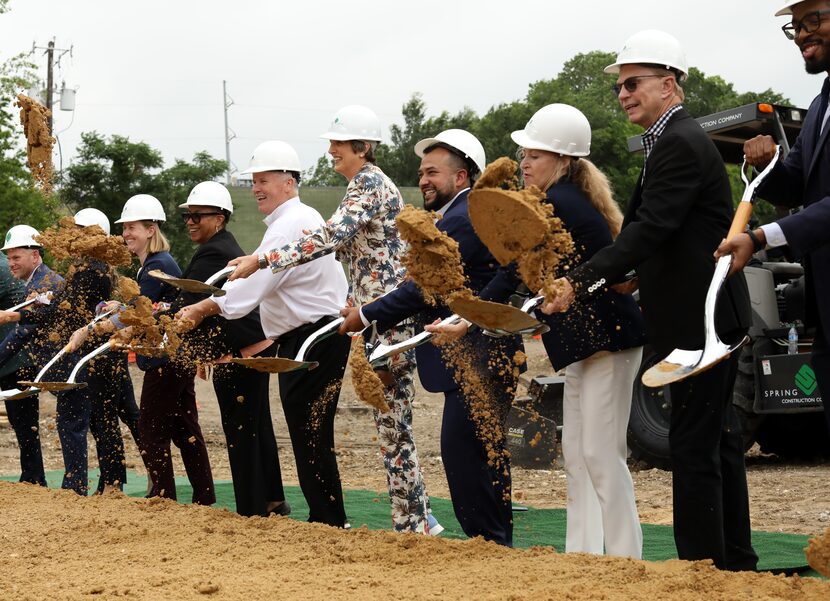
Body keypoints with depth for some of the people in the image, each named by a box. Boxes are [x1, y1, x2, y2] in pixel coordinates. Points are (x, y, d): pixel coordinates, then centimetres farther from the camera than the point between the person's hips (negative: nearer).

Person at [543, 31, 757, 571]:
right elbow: (648, 228, 20)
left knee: (693, 445, -8)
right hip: (706, 311, 11)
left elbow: (649, 229, -26)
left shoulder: (680, 145, -17)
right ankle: (734, 559, 22)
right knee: (717, 439, 15)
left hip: (702, 318, -11)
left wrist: (582, 283, -30)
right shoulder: (674, 141, 16)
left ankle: (703, 562, -5)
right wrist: (626, 276, 7)